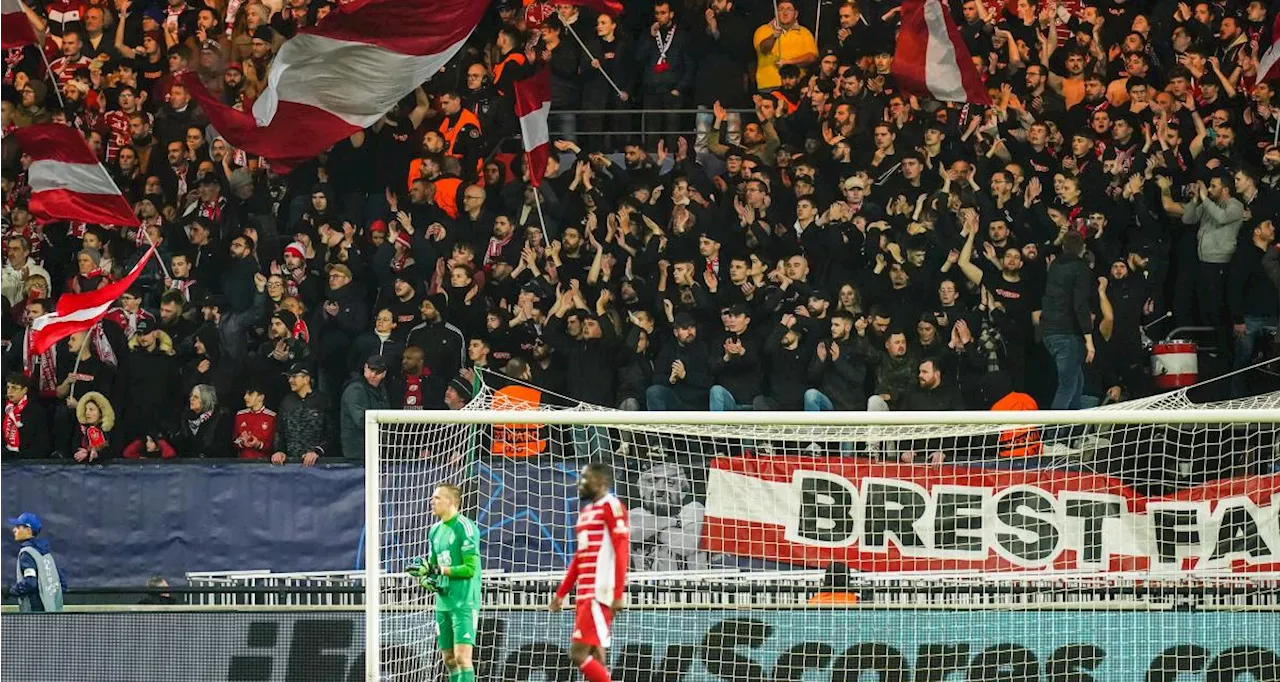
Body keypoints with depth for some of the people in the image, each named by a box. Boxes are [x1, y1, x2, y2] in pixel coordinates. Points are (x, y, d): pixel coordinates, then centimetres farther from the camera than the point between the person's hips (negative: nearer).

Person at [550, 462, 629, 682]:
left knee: (578, 653, -14)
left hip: (599, 595, -9)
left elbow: (622, 553, -15)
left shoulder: (611, 507, -8)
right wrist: (561, 593, 25)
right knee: (595, 657, 4)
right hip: (584, 595, 9)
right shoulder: (585, 511, 20)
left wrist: (618, 595, -21)